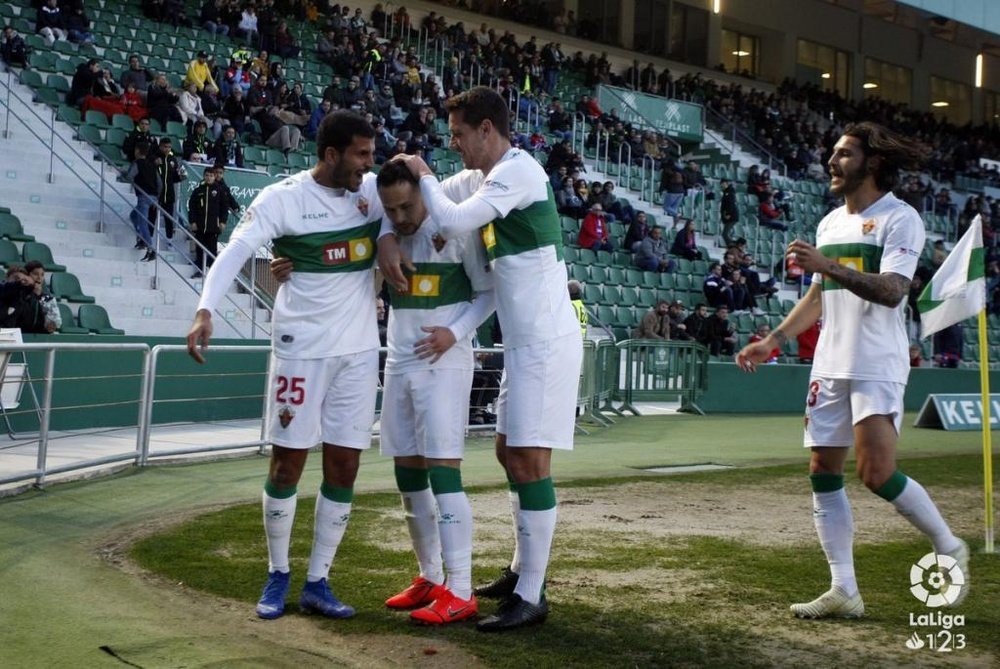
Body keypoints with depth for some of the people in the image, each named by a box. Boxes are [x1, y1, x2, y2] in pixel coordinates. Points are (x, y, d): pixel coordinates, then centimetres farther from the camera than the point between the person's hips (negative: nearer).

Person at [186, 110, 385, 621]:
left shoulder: (375, 190, 4)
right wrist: (205, 310, -32)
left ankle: (317, 583, 17)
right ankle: (277, 575, 22)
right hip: (301, 348, -4)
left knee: (344, 467, 5)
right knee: (287, 462, 3)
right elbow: (235, 252, -18)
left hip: (359, 350, 4)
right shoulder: (282, 199, -9)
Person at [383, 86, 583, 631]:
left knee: (529, 460, -8)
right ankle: (523, 568, 29)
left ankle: (531, 596, -2)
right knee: (510, 453, 16)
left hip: (544, 340, -10)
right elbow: (414, 198, 18)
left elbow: (452, 223, -24)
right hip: (524, 340, 10)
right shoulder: (485, 176, 14)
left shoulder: (517, 170, -15)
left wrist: (422, 173, -7)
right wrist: (385, 239, -1)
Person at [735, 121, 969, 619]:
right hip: (830, 365, 8)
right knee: (823, 472, 3)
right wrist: (774, 341, 16)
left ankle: (949, 548, 12)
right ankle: (843, 591, 9)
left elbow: (891, 291, -21)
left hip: (878, 365, -7)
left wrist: (829, 266, -31)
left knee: (876, 473, -15)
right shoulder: (830, 223, 16)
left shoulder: (900, 218, -7)